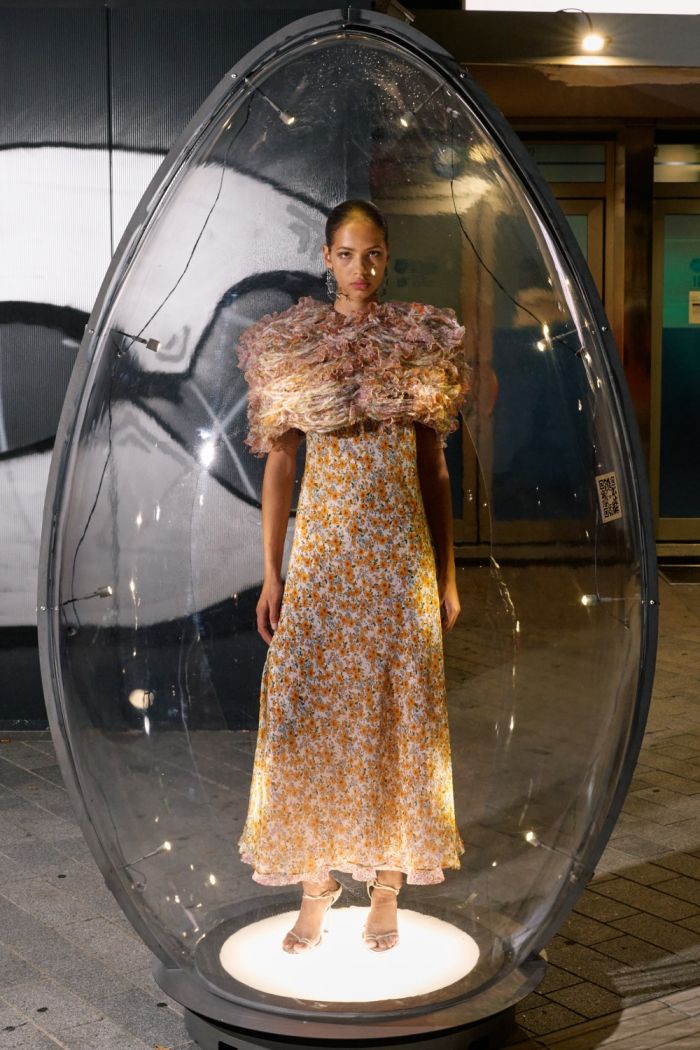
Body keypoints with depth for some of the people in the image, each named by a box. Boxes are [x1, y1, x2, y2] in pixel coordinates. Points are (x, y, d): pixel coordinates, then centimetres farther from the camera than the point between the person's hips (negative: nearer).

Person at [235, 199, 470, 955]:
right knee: (310, 705, -1)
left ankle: (386, 888, 14)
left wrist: (447, 574, 5)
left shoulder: (419, 344, 4)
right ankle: (315, 884, 12)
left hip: (399, 547, 0)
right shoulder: (292, 347, 3)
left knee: (397, 708, 3)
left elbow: (434, 465, 7)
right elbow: (279, 462, 4)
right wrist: (271, 573, -1)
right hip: (321, 543, 0)